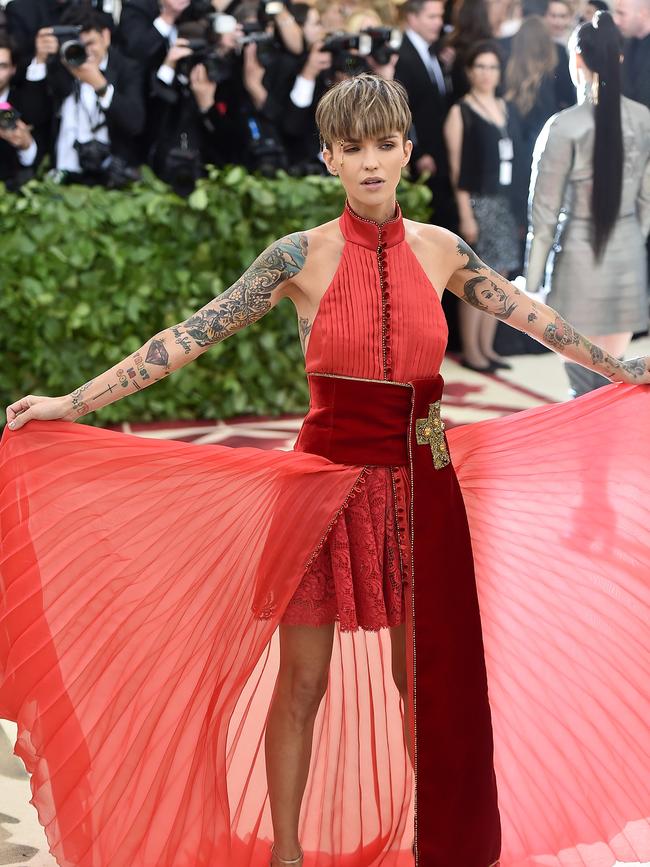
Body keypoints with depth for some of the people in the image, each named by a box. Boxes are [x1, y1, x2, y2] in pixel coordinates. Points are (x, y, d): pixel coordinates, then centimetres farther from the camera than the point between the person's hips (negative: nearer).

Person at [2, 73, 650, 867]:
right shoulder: (302, 257, -7)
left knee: (426, 678, 9)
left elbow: (528, 316, 17)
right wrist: (72, 403, -13)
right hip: (327, 482, -2)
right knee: (303, 679, 4)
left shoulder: (439, 250, 3)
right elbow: (193, 334, -8)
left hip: (422, 487, 3)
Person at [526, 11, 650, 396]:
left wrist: (532, 280, 1)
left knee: (585, 384, 6)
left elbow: (545, 213, -9)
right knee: (613, 379, 13)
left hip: (581, 258, -4)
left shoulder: (564, 127, -15)